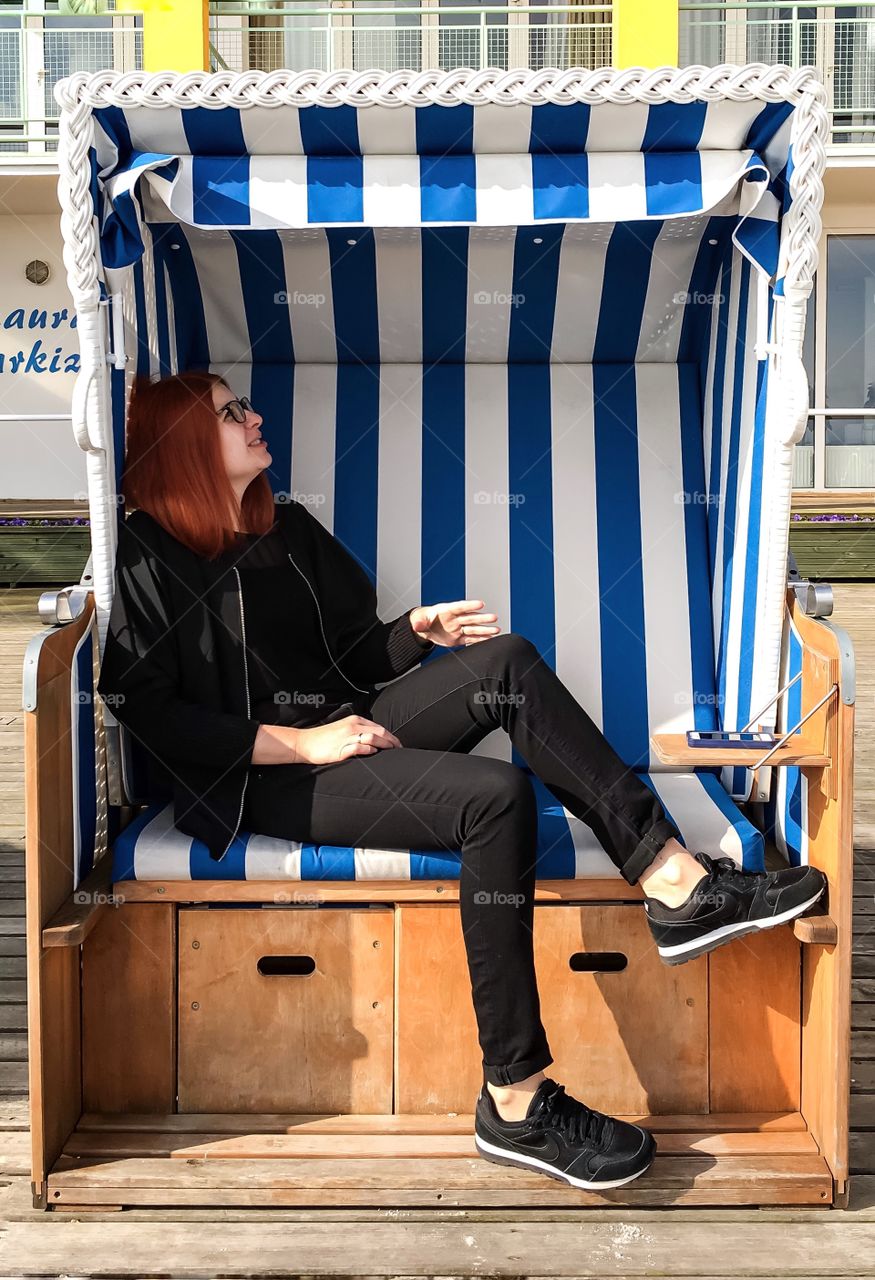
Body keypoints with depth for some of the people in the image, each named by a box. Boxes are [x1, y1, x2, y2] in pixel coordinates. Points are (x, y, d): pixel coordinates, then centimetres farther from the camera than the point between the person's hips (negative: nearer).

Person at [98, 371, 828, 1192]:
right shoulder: (148, 559, -4)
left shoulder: (288, 528, 17)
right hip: (265, 781, -6)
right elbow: (150, 712, -12)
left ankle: (675, 884, -24)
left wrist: (420, 629, 0)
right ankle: (517, 1103, -25)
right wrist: (296, 742, -18)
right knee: (495, 798, -28)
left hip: (343, 730, 7)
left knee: (505, 663, -19)